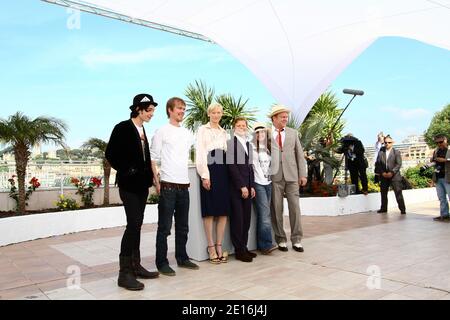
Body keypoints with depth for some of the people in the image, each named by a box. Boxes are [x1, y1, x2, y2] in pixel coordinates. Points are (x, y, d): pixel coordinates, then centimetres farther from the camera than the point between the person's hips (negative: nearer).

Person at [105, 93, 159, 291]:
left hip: (141, 183, 8)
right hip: (129, 183, -8)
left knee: (137, 225, 11)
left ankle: (135, 266, 20)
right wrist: (126, 170, -10)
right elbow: (110, 154, -12)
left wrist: (148, 175, 8)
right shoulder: (123, 128, -9)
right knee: (133, 224, -11)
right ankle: (124, 273, -4)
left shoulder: (142, 130, 12)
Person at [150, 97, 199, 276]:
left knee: (183, 226, 14)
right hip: (168, 185, -5)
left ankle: (182, 258, 27)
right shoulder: (162, 131, -2)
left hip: (184, 185, 6)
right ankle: (162, 263, 10)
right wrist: (157, 182, -9)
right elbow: (153, 158, -4)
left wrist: (188, 178, 11)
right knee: (164, 227, 0)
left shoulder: (187, 133, 13)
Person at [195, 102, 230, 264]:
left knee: (223, 211, 3)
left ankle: (219, 245, 11)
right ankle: (211, 246, 6)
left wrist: (229, 172, 4)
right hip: (209, 169, -5)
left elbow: (227, 152, 17)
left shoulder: (223, 132, 21)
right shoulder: (203, 130, 6)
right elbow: (200, 153, -3)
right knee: (209, 211, -3)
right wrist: (205, 175, -11)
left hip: (223, 170, 5)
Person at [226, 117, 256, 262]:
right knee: (237, 218, -2)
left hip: (247, 186, 7)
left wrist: (252, 186, 8)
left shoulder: (248, 144, 18)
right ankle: (239, 250, 6)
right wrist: (242, 186, -13)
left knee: (246, 218, 8)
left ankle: (244, 247, 17)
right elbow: (231, 166, -11)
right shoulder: (230, 143, -5)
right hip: (235, 187, -7)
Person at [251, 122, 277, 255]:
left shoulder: (269, 148, 16)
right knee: (264, 213, -11)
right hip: (258, 183, -5)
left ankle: (262, 245, 11)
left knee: (264, 214, 6)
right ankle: (266, 244, -6)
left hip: (268, 183, 6)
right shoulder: (251, 147, -3)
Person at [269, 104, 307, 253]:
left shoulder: (293, 133, 13)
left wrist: (302, 174, 4)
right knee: (276, 209, 2)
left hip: (291, 176, 2)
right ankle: (281, 239, 15)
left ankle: (296, 240, 11)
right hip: (274, 176, -2)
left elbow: (300, 155, 11)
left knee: (295, 207, 1)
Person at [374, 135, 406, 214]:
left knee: (398, 193, -6)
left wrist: (392, 172, -17)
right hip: (384, 176, 4)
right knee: (383, 193, 10)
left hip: (394, 176, -3)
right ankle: (383, 208, 22)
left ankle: (402, 209, 1)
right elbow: (378, 163, 4)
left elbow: (398, 164, -8)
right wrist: (382, 172, -8)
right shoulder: (381, 152, 5)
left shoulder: (396, 152, -2)